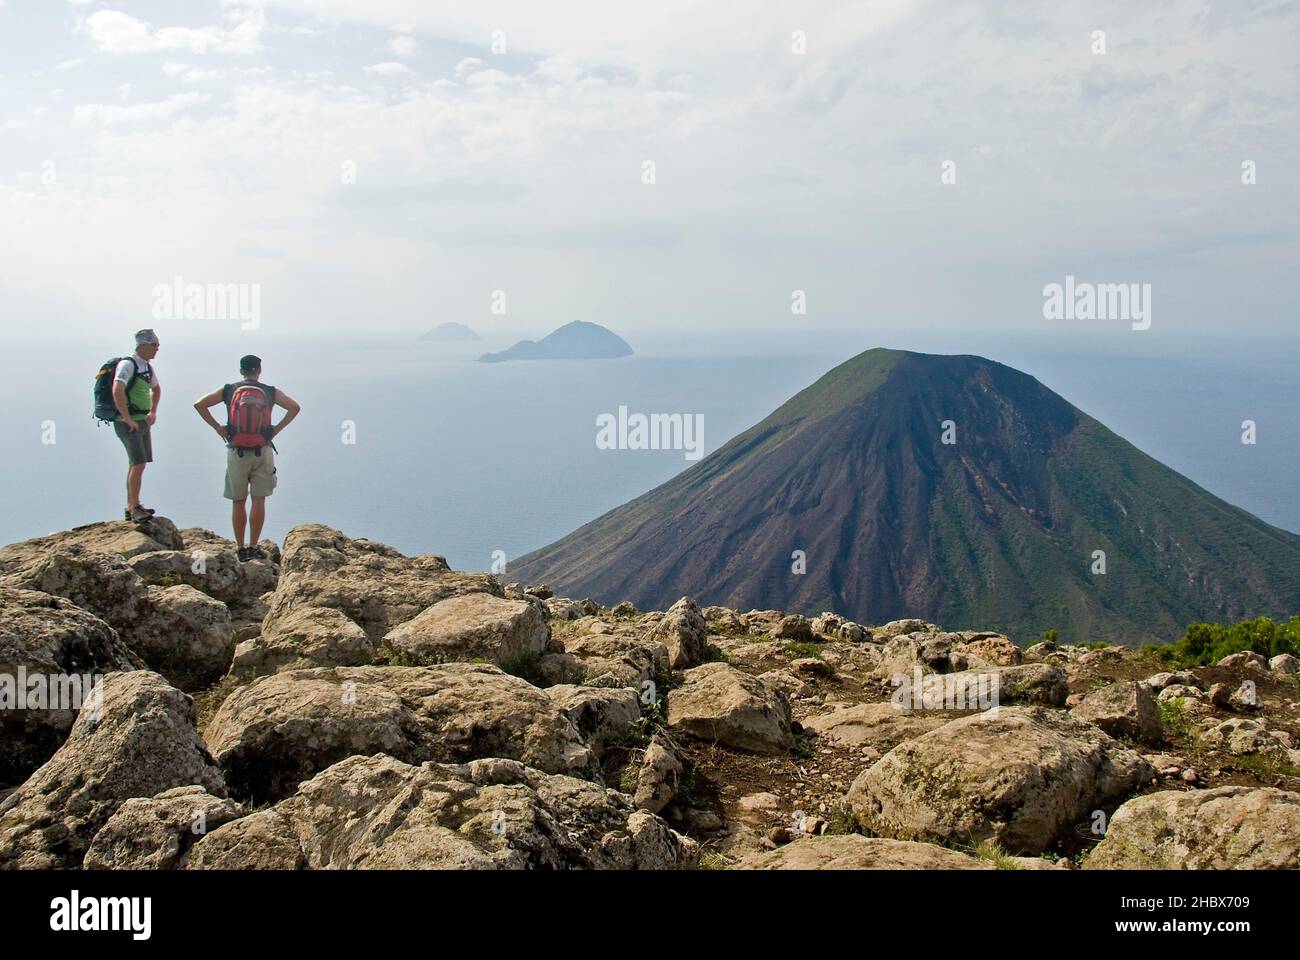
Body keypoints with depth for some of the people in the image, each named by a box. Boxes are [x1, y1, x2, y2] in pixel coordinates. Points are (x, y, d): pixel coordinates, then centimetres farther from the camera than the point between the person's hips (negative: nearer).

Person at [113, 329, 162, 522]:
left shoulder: (148, 366, 12)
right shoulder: (127, 364, -15)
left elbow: (156, 389, 32)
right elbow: (117, 391, -29)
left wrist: (153, 412, 21)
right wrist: (128, 419, -28)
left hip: (143, 422, 9)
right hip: (128, 423, -9)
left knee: (135, 464, 13)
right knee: (139, 464, -14)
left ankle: (130, 506, 20)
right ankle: (135, 508, -10)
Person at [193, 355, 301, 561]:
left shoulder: (228, 391, 2)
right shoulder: (270, 392, 2)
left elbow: (199, 404, -2)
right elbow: (295, 407, -4)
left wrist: (217, 426, 3)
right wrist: (278, 428, 1)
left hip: (236, 453, 0)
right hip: (262, 452, 0)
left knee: (238, 502, 8)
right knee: (259, 500, 6)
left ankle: (240, 548, 11)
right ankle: (254, 548, 6)